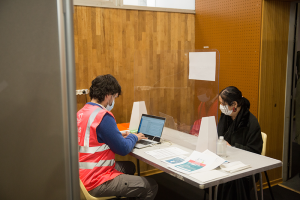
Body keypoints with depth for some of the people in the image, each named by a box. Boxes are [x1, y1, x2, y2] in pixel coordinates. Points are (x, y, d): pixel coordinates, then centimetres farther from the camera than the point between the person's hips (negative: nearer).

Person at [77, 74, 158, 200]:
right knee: (151, 186, -5)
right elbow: (123, 149, -16)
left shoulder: (81, 113, 7)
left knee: (129, 166, 29)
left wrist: (119, 135, 13)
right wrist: (134, 137, 3)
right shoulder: (103, 116, -22)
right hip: (95, 184, -10)